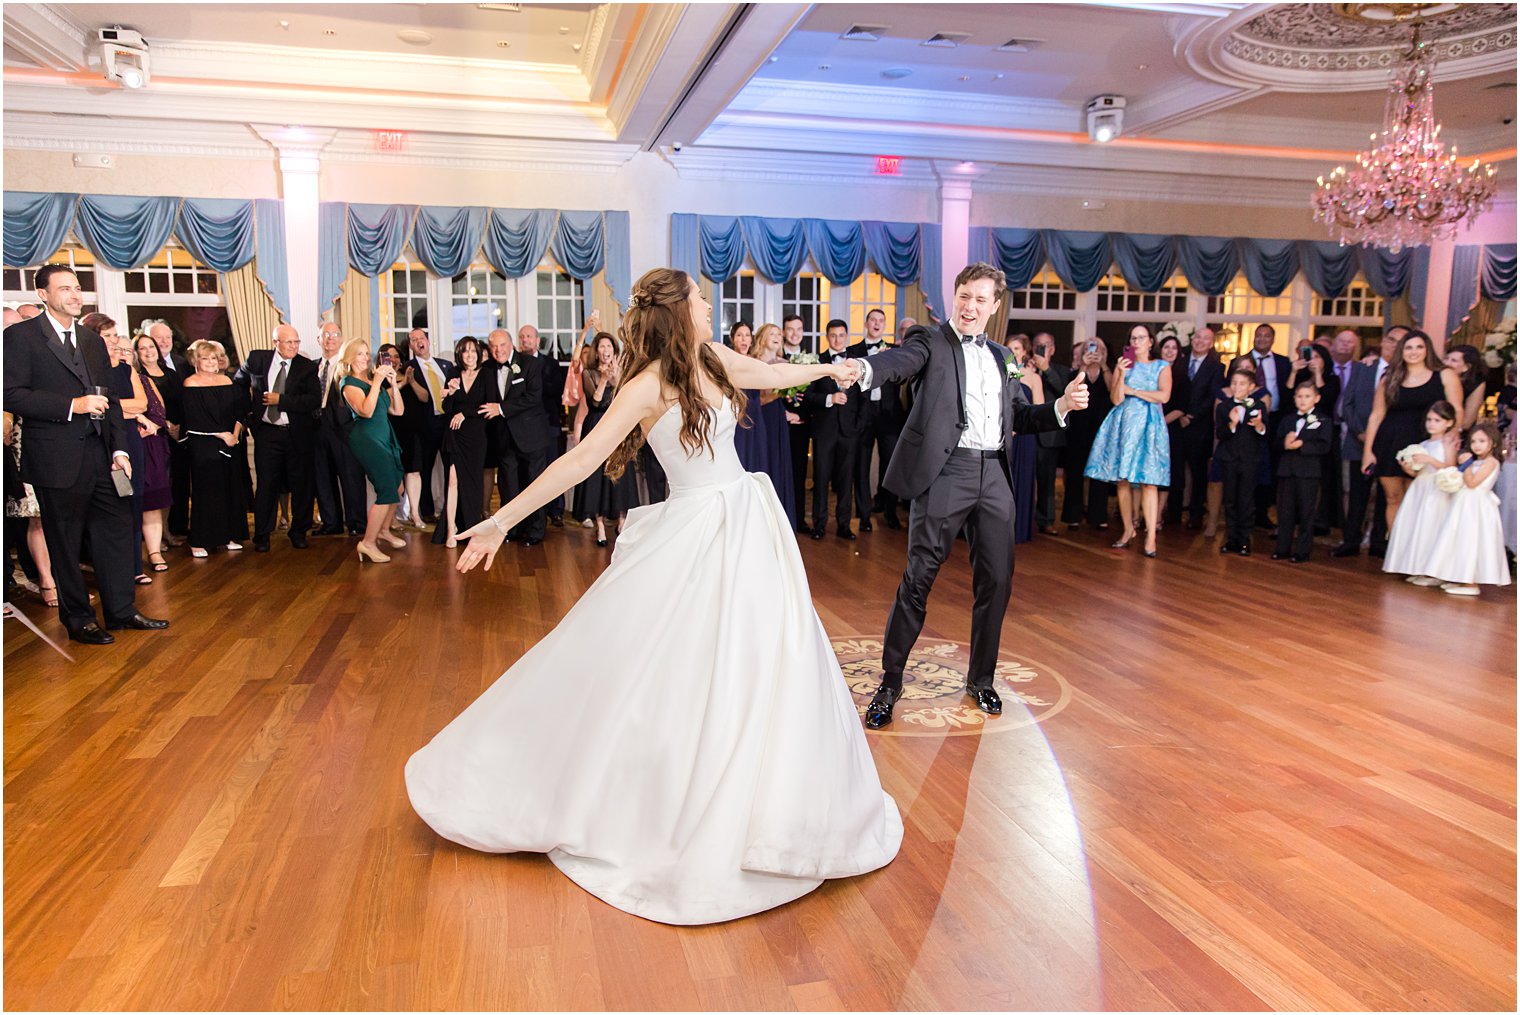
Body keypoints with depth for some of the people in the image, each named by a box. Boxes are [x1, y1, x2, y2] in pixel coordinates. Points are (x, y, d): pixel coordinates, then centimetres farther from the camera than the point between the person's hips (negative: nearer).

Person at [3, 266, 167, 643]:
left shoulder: (93, 340, 15)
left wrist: (119, 448, 7)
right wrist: (72, 405, -20)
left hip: (100, 454, 6)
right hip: (57, 459, -6)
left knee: (118, 531, 9)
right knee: (65, 544, 5)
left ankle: (121, 610, 21)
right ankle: (78, 619, 17)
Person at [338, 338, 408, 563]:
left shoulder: (376, 379, 13)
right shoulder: (349, 383, -7)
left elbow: (397, 410, 7)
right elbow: (366, 411, -23)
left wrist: (393, 383, -3)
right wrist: (377, 382, -22)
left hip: (385, 436, 8)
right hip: (366, 438, -8)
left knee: (397, 485, 11)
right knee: (387, 490, -14)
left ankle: (384, 530, 29)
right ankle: (368, 543, -9)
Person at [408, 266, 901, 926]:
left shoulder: (714, 360, 6)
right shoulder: (649, 385, -15)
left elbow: (773, 373, 25)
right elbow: (582, 458, -19)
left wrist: (828, 369, 42)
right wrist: (502, 521, -23)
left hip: (749, 524, 7)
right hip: (694, 535, -7)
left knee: (764, 661, 13)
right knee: (678, 673, -1)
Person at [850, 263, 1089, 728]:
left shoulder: (1001, 357, 21)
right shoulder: (931, 342, 2)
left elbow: (1020, 416, 23)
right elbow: (900, 361, -20)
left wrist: (1062, 405, 5)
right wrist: (863, 369, -42)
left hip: (994, 474, 6)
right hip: (945, 471, -5)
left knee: (997, 580, 8)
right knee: (918, 580, -4)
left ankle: (981, 678, 26)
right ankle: (890, 681, 8)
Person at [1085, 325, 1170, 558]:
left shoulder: (1161, 367, 8)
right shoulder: (1123, 365, 12)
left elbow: (1163, 396, -8)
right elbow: (1116, 399, 1)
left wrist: (1132, 390, -4)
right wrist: (1122, 374, -11)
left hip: (1148, 425, -2)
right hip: (1123, 424, 3)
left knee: (1148, 482, -10)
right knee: (1122, 480, 2)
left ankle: (1151, 537, -10)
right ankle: (1128, 531, 13)